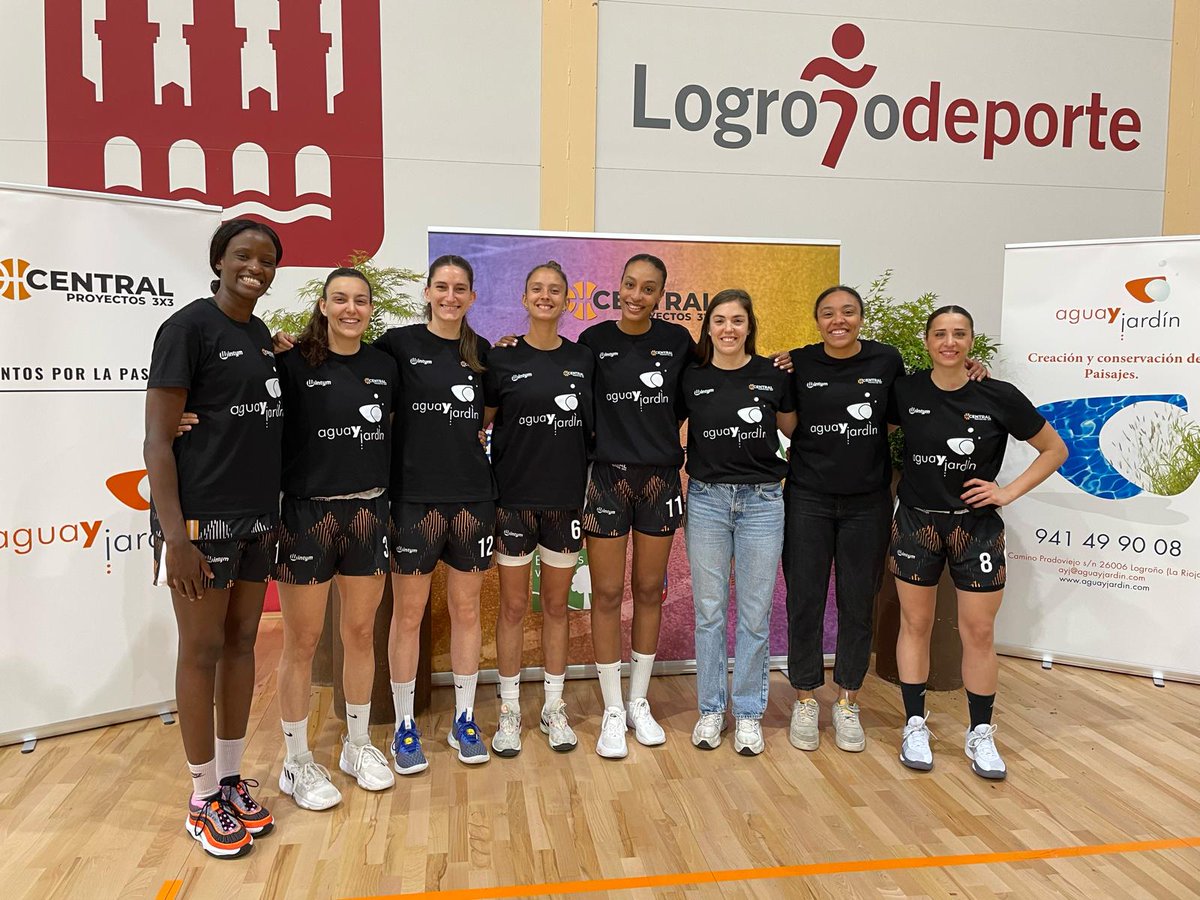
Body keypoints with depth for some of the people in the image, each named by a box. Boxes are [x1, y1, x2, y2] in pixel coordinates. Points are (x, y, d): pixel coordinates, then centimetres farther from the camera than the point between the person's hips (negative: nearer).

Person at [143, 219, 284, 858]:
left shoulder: (262, 336, 12)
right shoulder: (188, 327, -9)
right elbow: (158, 440, -13)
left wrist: (276, 510, 11)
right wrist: (174, 535, -19)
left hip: (257, 515, 7)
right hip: (202, 516, -7)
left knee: (242, 643, 13)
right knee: (202, 650, 3)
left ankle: (230, 779, 27)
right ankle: (203, 800, 17)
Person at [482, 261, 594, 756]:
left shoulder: (583, 359, 5)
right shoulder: (502, 358, -2)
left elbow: (594, 428, 11)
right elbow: (480, 424, 3)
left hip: (567, 499, 2)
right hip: (514, 498, -2)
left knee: (556, 605, 12)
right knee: (513, 606, 6)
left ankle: (554, 707, 25)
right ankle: (509, 710, 21)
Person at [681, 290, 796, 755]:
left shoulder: (774, 375, 0)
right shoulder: (691, 378, 1)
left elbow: (794, 429, 12)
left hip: (762, 501, 0)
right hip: (706, 500, 1)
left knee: (755, 613, 6)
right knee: (709, 611, 8)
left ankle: (748, 713, 21)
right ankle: (710, 709, 22)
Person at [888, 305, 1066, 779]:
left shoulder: (999, 397, -8)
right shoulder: (905, 392, -5)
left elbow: (1055, 449, 2)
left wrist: (1009, 492, -5)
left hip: (976, 526, -1)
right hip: (916, 523, 1)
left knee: (979, 632, 5)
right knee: (915, 624, 8)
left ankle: (980, 734, 21)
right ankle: (915, 726, 22)